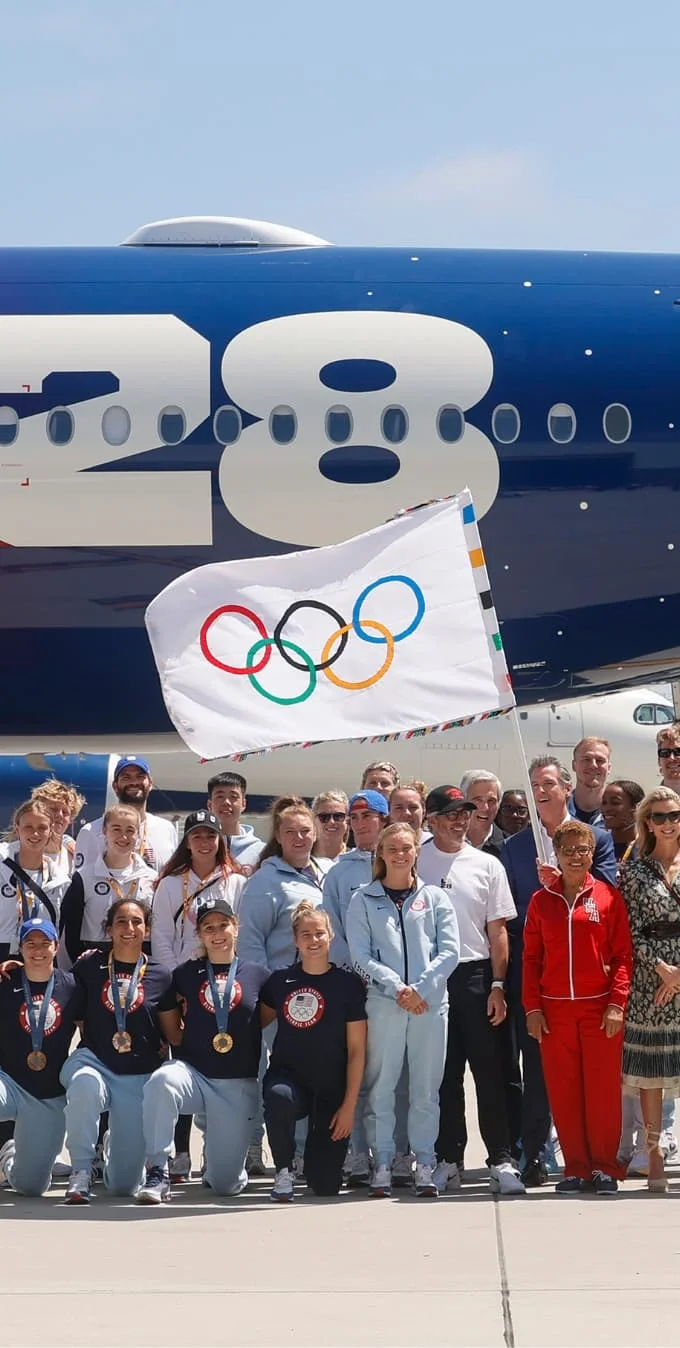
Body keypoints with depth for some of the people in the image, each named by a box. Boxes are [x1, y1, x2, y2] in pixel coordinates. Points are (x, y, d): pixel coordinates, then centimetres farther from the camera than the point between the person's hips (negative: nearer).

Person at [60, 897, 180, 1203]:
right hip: (93, 1061, -1)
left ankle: (113, 1149, 36)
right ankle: (81, 1172, -25)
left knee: (125, 1183, -3)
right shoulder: (89, 967, 4)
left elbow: (174, 1035, 11)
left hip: (139, 1075, 1)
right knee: (85, 1084, -42)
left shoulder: (160, 977, 5)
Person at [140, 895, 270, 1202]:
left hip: (238, 1086, 1)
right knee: (161, 1081, -39)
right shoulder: (184, 975, 8)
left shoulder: (258, 975, 7)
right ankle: (157, 1173, -31)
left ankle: (214, 1143, 34)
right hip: (192, 1072, 0)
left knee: (226, 1184, -2)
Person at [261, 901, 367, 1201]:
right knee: (279, 1096, -39)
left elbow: (357, 1050, -4)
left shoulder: (348, 984, -4)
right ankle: (284, 1172, -13)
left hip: (331, 1092, -1)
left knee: (325, 1185, -6)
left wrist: (349, 1105, -8)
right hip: (288, 1077, 1)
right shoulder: (280, 981, 3)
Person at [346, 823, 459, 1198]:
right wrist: (397, 988, -13)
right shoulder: (363, 900, 8)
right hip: (383, 1005, -1)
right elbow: (362, 956, -1)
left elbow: (449, 952, 2)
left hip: (430, 1005, 1)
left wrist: (420, 989, -10)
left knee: (426, 1088, 2)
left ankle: (425, 1165, 7)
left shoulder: (435, 898, 10)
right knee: (380, 1087, 0)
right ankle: (382, 1164, 5)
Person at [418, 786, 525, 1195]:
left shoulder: (487, 865, 7)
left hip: (477, 976, 0)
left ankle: (501, 1160, 1)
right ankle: (449, 1159, 12)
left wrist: (497, 985, -2)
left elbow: (497, 930, 6)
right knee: (443, 1074, 5)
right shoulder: (414, 863, 4)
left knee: (490, 1070, -2)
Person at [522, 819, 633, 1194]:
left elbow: (623, 954, 0)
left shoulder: (608, 897, 2)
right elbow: (531, 958, 8)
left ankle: (604, 1167, 8)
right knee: (563, 1090, 3)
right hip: (554, 1010, 2)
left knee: (602, 1089, -1)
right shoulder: (541, 901, 8)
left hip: (600, 1008, -2)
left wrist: (616, 1003, -8)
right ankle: (575, 1167, 10)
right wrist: (532, 1008, 0)